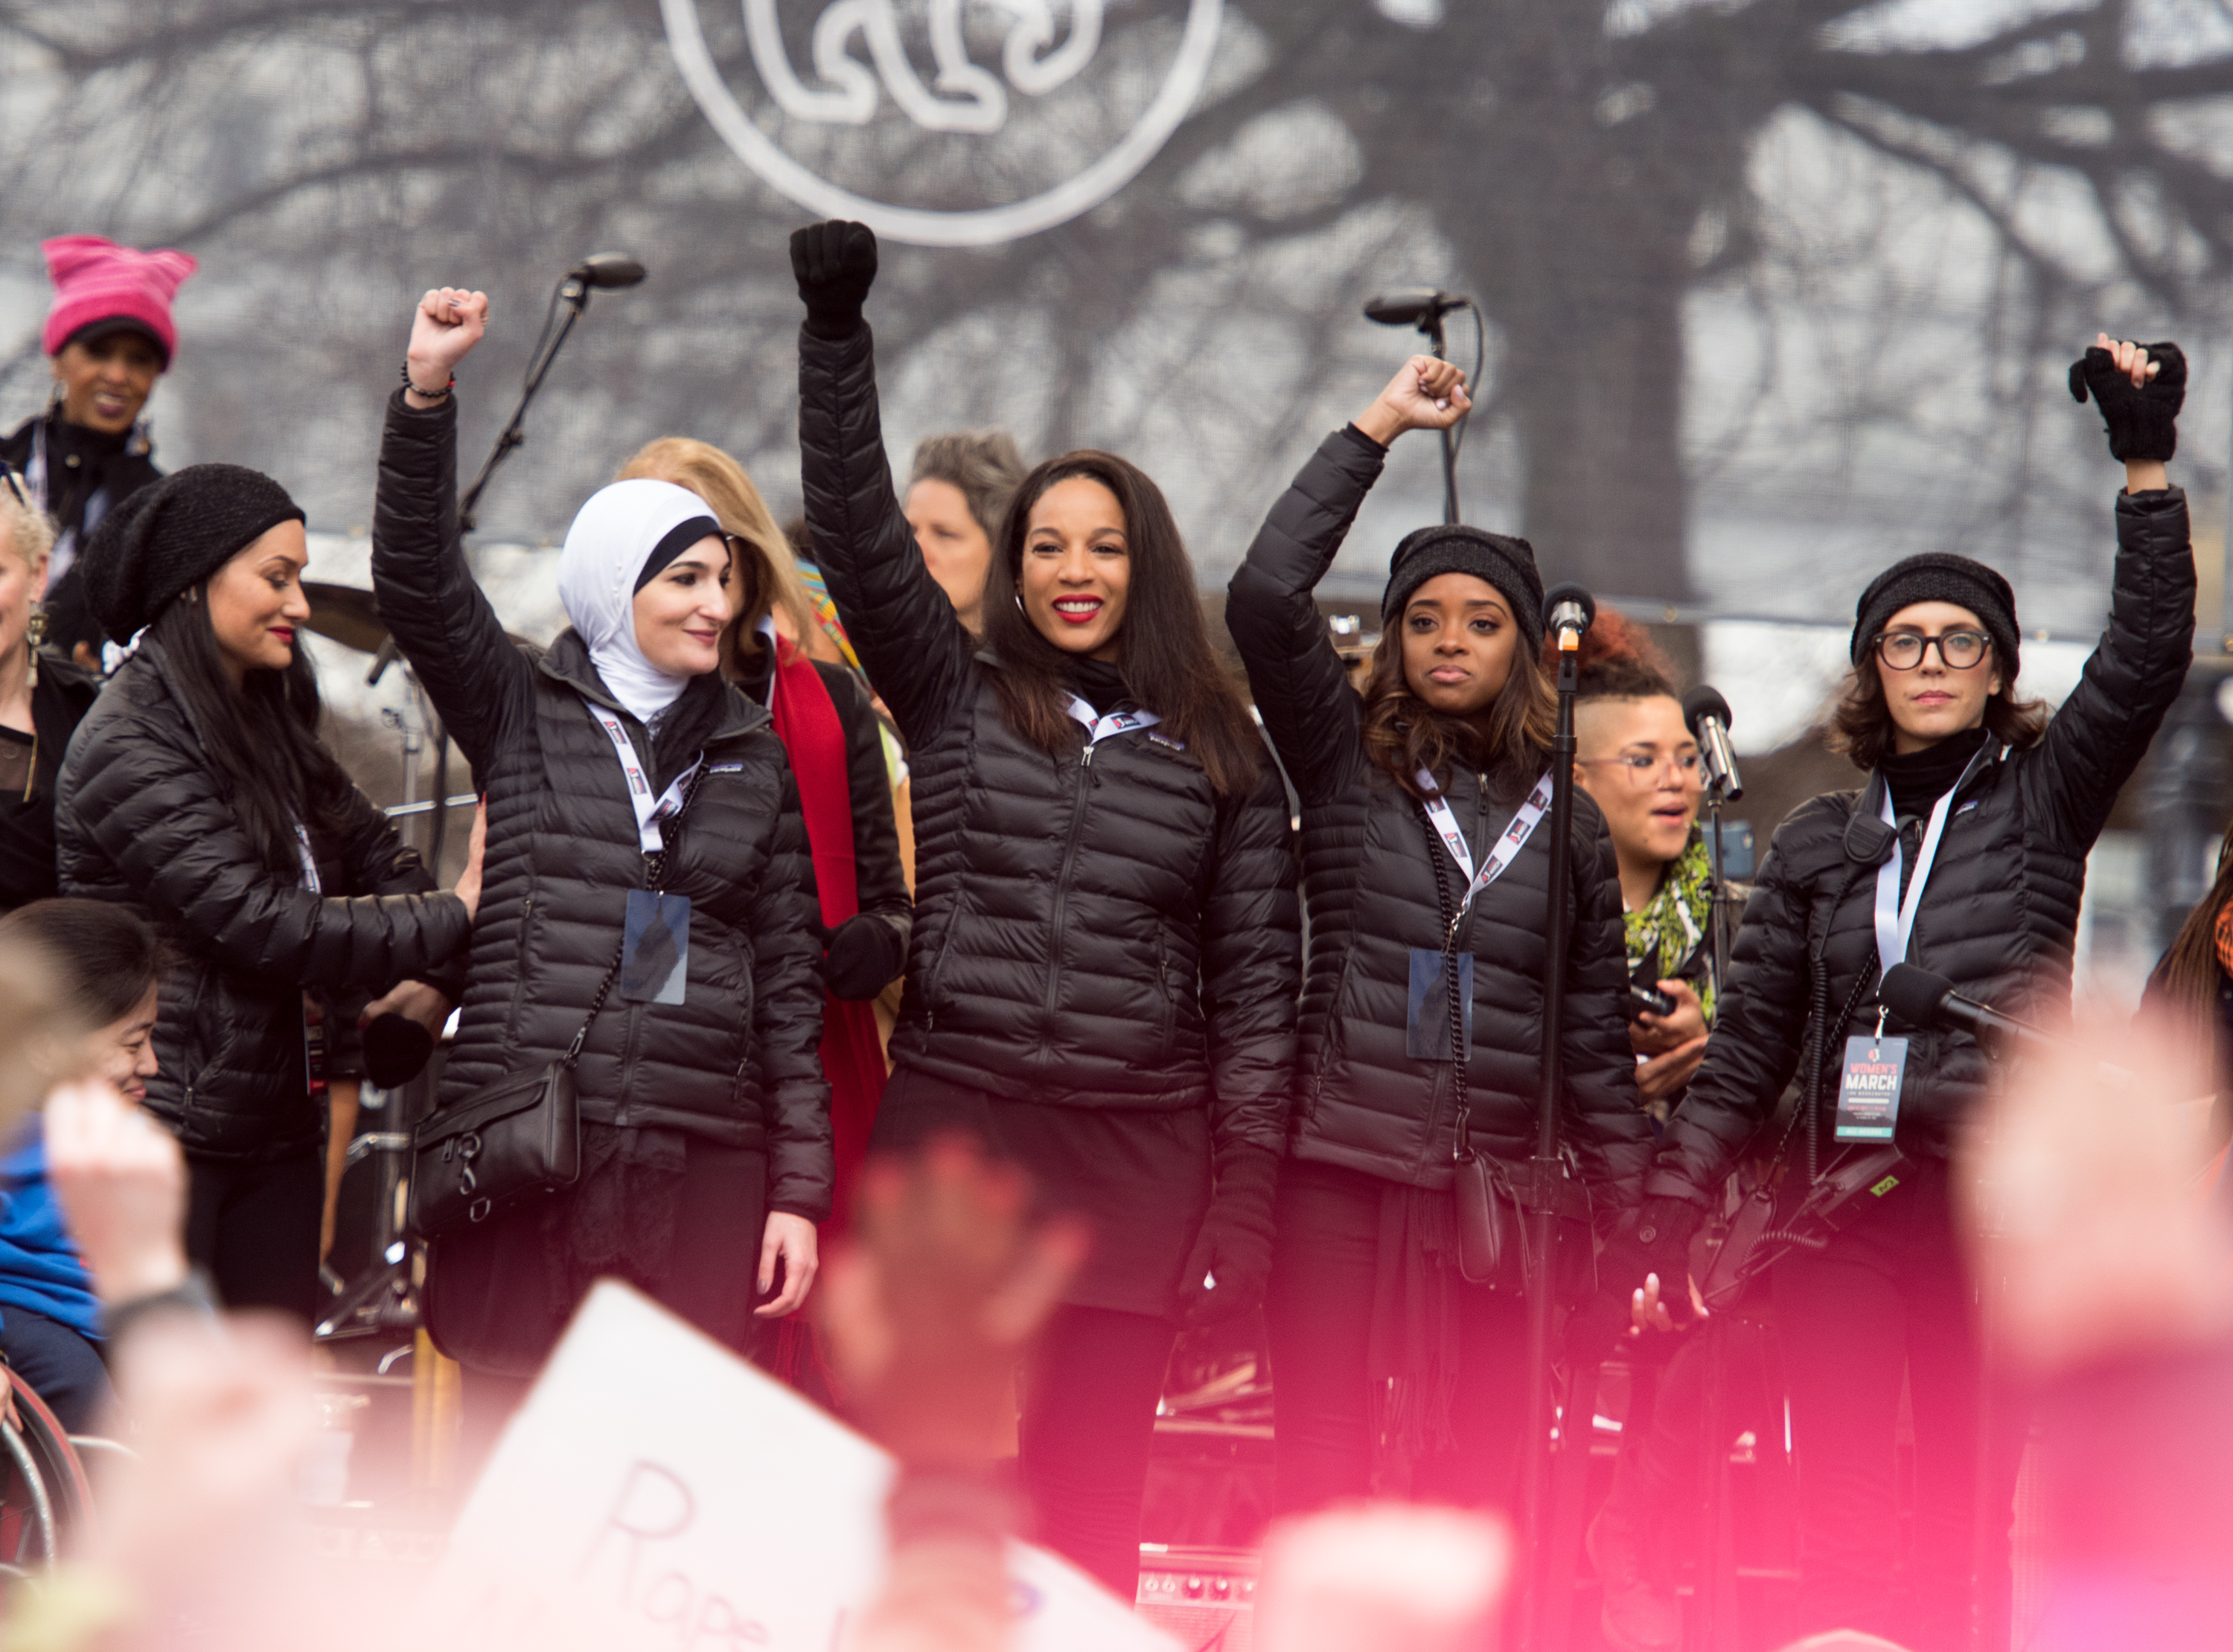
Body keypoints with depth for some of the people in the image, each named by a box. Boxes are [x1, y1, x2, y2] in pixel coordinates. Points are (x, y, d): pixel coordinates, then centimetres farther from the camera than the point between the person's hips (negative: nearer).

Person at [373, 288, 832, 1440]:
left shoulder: (753, 759, 15)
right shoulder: (523, 710, 9)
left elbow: (789, 986, 14)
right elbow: (416, 580, -6)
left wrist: (799, 1189, 8)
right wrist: (425, 394, -18)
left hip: (702, 1164, 2)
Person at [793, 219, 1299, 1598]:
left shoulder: (1221, 757, 9)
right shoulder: (959, 698, 9)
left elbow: (1256, 985, 7)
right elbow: (860, 535, -2)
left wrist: (1246, 1207, 0)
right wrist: (836, 333, -10)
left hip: (1138, 1158, 0)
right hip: (950, 1131, 0)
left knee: (1092, 1496, 1)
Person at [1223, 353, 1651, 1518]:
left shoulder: (1565, 820, 13)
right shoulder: (1345, 763, 6)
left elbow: (1596, 1039, 15)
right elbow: (1265, 597, -8)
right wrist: (1378, 425, -4)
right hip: (1343, 1176, -2)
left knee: (1477, 1489, 1)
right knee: (1320, 1465, -6)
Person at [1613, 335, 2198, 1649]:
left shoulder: (2043, 801, 9)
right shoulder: (1821, 844, 15)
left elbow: (2148, 656, -4)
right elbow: (1748, 1051, 15)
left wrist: (2147, 464, -10)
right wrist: (1669, 1220, 7)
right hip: (1844, 1195, 2)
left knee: (1971, 1518, -4)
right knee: (1840, 1522, -6)